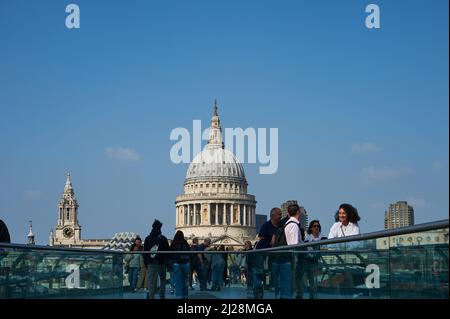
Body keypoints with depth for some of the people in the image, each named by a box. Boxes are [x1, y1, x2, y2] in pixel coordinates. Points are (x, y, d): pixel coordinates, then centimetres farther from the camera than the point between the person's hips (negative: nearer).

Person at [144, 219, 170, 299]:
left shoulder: (147, 239, 5)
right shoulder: (163, 239, -4)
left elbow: (145, 252, 7)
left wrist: (146, 263, 12)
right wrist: (168, 263, 7)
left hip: (150, 263, 2)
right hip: (161, 263, -2)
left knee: (151, 282, 0)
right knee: (162, 280, 14)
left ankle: (151, 296, -11)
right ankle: (162, 296, 13)